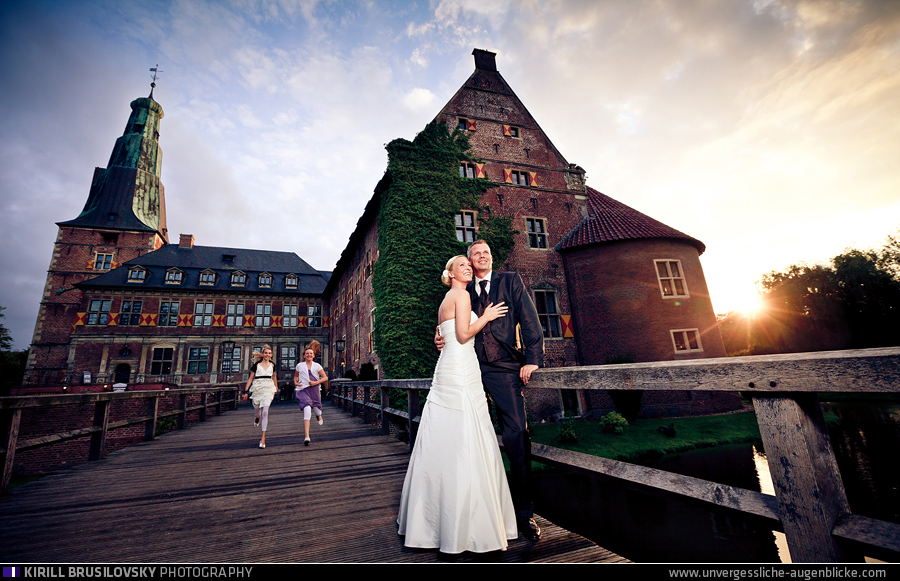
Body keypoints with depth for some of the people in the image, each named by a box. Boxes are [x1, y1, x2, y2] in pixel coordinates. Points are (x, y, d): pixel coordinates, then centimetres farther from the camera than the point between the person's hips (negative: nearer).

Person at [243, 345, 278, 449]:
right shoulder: (256, 365, 1)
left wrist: (276, 388, 31)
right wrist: (246, 391, 1)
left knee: (265, 411, -14)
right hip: (257, 389, 0)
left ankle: (263, 438, -13)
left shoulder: (272, 365, 7)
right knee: (258, 409, 14)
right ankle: (257, 418, 56)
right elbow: (250, 378, 5)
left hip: (268, 389, 0)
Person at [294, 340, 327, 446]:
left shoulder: (317, 366, 4)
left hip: (314, 390, 1)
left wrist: (316, 382, -9)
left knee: (317, 408, 11)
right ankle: (306, 437, -23)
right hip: (303, 390, -1)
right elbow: (296, 376, 25)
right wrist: (296, 382, 4)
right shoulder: (299, 366, 8)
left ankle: (319, 417, 55)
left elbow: (325, 378, 6)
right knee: (307, 409, -21)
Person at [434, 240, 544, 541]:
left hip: (503, 368, -3)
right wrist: (441, 339, -3)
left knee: (517, 434, -9)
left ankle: (524, 512, 9)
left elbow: (529, 319, 2)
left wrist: (532, 358, -9)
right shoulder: (463, 291, 17)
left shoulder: (510, 280, 10)